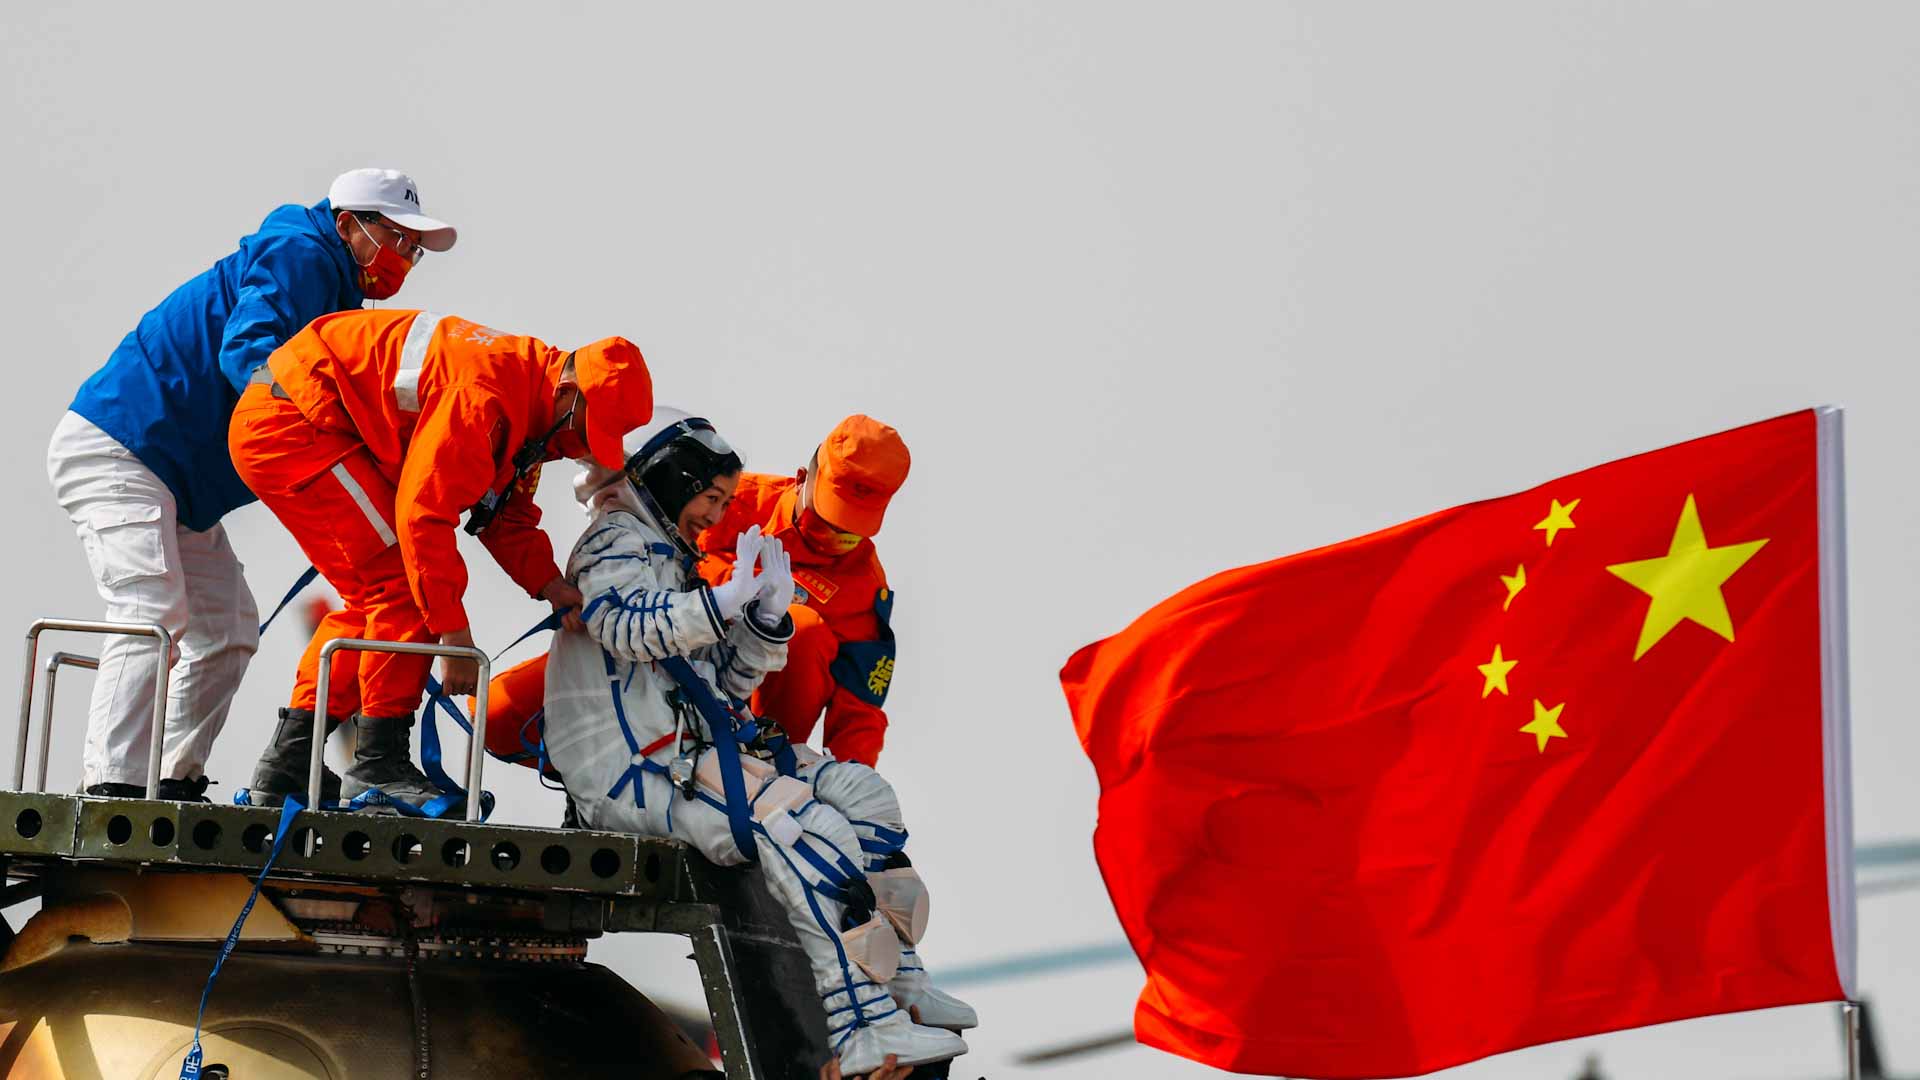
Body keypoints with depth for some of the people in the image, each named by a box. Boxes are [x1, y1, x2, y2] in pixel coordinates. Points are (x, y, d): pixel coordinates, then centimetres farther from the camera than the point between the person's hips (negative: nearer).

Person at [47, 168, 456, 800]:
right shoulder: (299, 255, -9)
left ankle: (174, 782, 6)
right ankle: (110, 784, -31)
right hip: (114, 449, -11)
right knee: (153, 616, -23)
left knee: (228, 631, 7)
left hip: (181, 487, 11)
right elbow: (248, 352, -27)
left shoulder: (340, 300, 20)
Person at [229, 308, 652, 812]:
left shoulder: (528, 397, 7)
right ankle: (379, 766, -11)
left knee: (374, 597, 14)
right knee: (404, 581, -13)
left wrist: (551, 586, -4)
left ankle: (287, 765, 16)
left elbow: (506, 515, 13)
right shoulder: (482, 393, -26)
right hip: (290, 424, -11)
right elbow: (423, 511, -28)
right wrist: (455, 635, -23)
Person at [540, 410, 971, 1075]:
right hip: (630, 771, -10)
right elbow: (624, 623, -25)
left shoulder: (670, 558, 28)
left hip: (684, 757, 10)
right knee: (800, 823, -27)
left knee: (857, 791, 0)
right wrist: (724, 599, -31)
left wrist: (768, 616, 8)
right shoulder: (616, 544, -2)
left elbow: (726, 680, 24)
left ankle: (893, 979, -3)